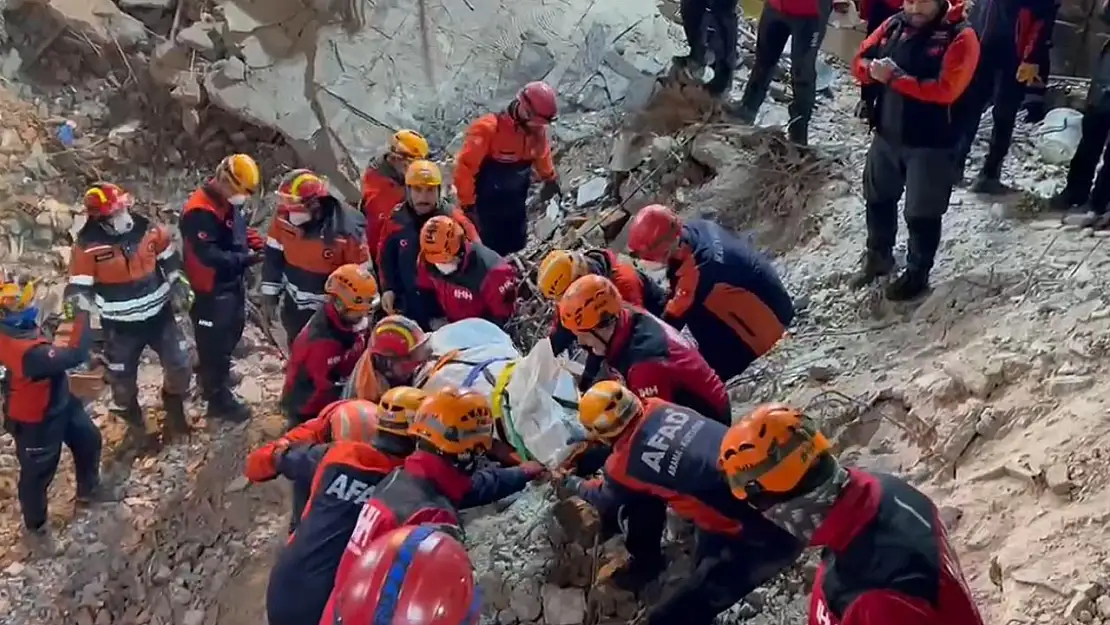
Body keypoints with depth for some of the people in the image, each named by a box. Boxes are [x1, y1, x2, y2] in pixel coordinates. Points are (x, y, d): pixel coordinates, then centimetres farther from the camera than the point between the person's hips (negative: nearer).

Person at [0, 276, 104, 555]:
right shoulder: (23, 351, -43)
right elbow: (75, 355, -44)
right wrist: (83, 314, -36)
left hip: (59, 402, 9)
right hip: (36, 420, -9)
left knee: (88, 439, 26)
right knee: (37, 474, 14)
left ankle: (88, 490, 52)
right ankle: (34, 528, 38)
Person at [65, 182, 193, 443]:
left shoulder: (148, 230, -8)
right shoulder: (87, 246, -18)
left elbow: (171, 263, 9)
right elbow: (78, 291, -15)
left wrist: (180, 288, 5)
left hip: (159, 315, 3)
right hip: (120, 326, -2)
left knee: (180, 366, 6)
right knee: (122, 381, 9)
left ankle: (174, 410, 34)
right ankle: (135, 424, 38)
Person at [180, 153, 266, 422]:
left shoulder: (231, 201, 2)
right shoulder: (200, 212, -29)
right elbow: (208, 255, -33)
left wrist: (255, 242, -2)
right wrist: (244, 259, -32)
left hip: (234, 282, 10)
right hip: (212, 289, -10)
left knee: (232, 331, 27)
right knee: (215, 342, 3)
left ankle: (211, 376, 51)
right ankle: (219, 399, 16)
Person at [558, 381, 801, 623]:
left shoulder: (625, 464, -13)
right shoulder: (659, 409, 0)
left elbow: (605, 501, 15)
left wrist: (572, 483, 34)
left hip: (750, 535, -8)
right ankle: (644, 563, 43)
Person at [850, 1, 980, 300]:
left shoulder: (960, 37, -16)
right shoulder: (893, 25, 2)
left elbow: (944, 90, -26)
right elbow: (860, 60, 6)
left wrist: (895, 77, -28)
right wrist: (873, 69, -18)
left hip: (931, 144, -6)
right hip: (886, 135, 6)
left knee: (922, 214, 4)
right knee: (878, 199, 22)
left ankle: (917, 274, 23)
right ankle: (877, 256, 44)